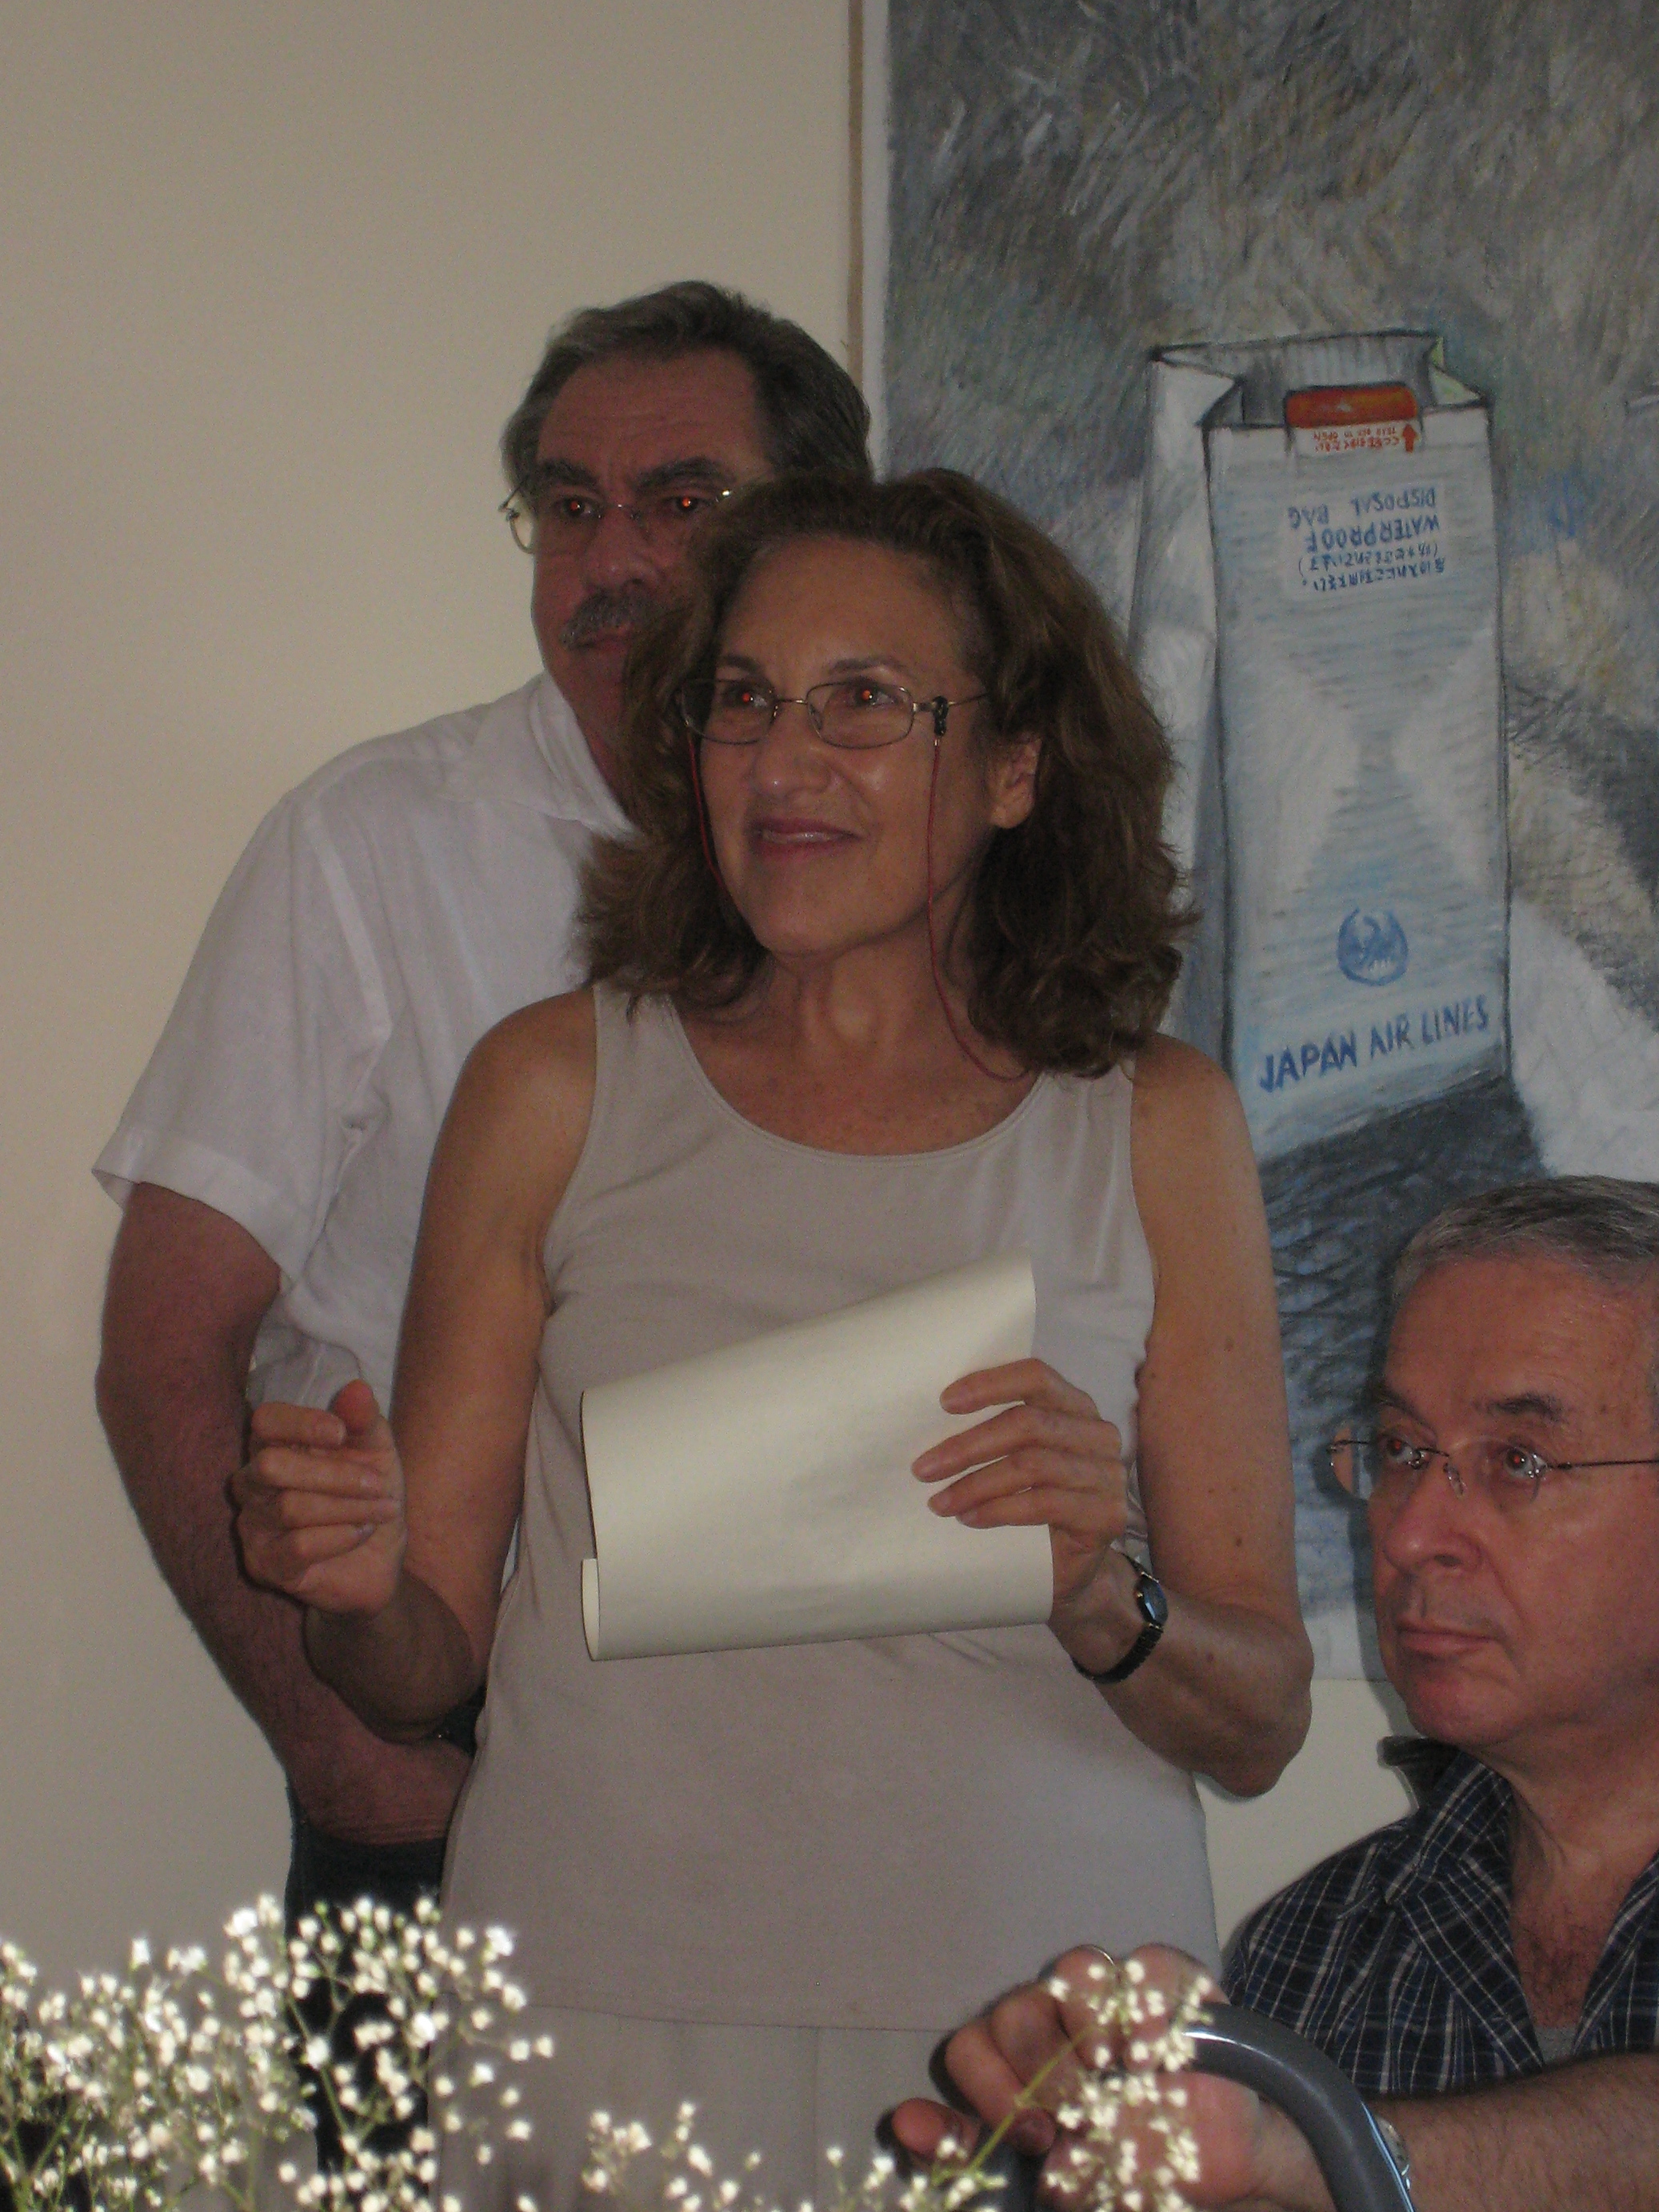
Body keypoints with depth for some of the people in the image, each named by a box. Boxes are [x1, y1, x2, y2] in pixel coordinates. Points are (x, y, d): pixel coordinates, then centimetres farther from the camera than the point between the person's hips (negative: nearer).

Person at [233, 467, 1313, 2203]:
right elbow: (427, 1661, 7)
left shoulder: (1155, 1128, 3)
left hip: (1033, 2026, 0)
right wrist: (356, 1595, -14)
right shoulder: (555, 1090, 3)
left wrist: (1104, 1606, -15)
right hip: (611, 2017, 0)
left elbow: (1259, 1722, 4)